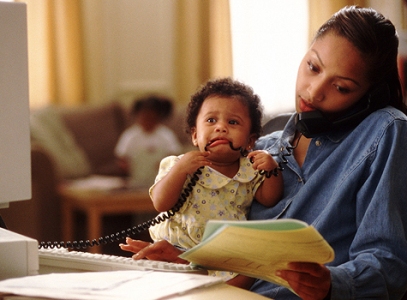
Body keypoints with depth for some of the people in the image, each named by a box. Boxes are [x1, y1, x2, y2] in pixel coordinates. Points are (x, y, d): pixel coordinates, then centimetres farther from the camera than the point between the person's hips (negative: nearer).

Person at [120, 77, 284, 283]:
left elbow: (270, 200, 1)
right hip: (178, 249, -2)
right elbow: (161, 204, -12)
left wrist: (272, 170, -15)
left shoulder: (250, 171, 7)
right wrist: (179, 170, -25)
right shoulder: (179, 167, -1)